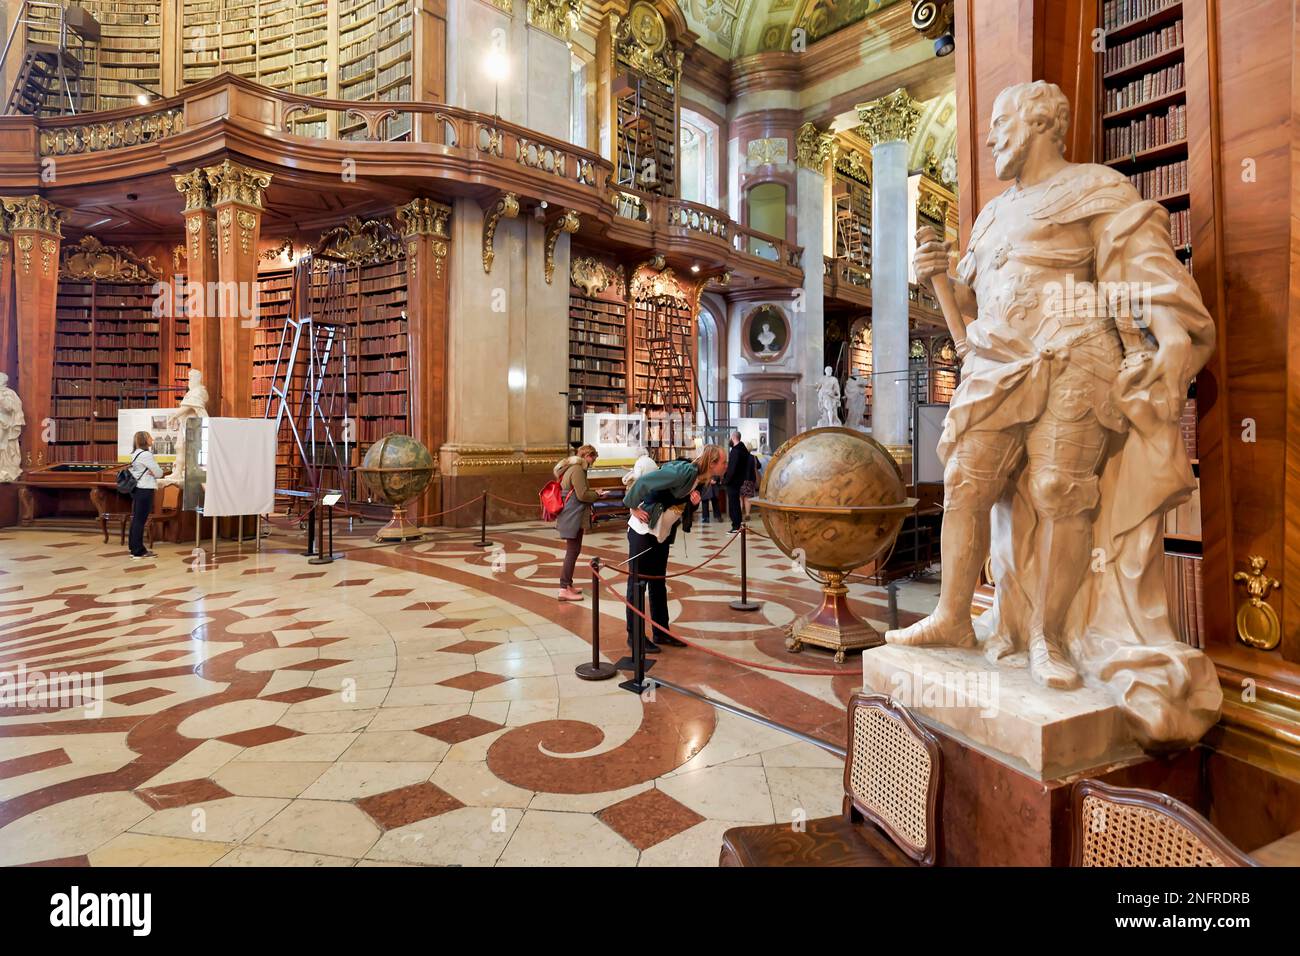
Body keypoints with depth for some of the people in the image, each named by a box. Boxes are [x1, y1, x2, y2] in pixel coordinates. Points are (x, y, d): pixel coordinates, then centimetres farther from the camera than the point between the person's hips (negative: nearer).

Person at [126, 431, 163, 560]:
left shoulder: (135, 454, 14)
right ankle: (138, 551, -2)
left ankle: (134, 549, 18)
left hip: (136, 489, 9)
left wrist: (150, 473, 0)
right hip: (145, 490, -9)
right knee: (140, 520, -5)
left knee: (135, 519, 12)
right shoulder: (146, 454, -14)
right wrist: (154, 473, 9)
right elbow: (159, 473, -12)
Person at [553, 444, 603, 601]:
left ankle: (568, 585, 25)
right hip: (573, 517, -10)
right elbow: (582, 495, -20)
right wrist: (597, 495, -4)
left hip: (570, 516, 10)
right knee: (573, 551, -6)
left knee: (572, 551, 16)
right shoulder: (577, 469, -17)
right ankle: (564, 589, -3)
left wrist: (593, 491, 13)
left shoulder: (571, 467, 16)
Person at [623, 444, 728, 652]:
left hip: (663, 535, 9)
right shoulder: (684, 472, -24)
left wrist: (694, 502, -8)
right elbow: (643, 481, -28)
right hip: (643, 532, -9)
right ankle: (635, 635, 10)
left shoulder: (699, 480, 4)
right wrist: (633, 507, -18)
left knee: (658, 583, 15)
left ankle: (660, 632, 25)